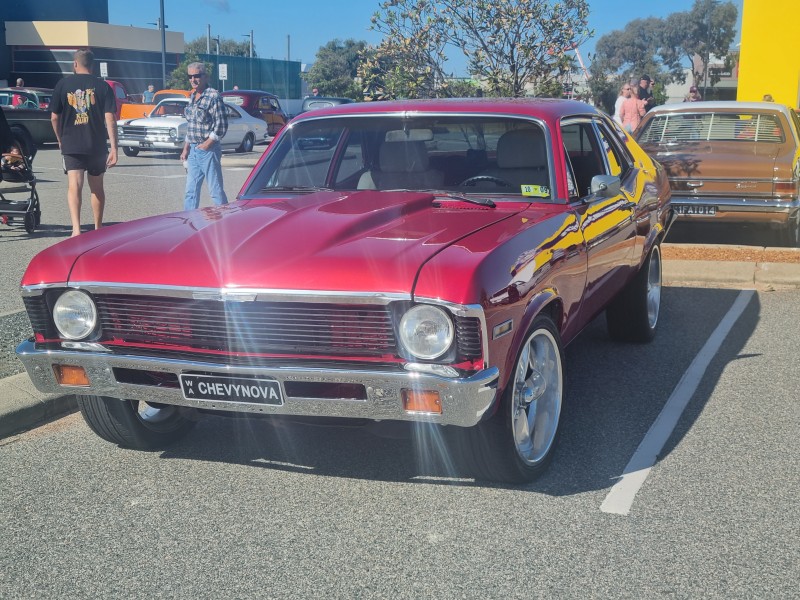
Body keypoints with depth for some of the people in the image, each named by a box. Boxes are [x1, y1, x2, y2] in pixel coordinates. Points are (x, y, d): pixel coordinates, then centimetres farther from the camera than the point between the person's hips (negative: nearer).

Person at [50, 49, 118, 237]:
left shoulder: (63, 85, 0)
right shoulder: (102, 86, -1)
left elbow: (54, 117, 3)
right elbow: (110, 119, -8)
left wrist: (60, 140, 19)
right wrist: (114, 148, -8)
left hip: (71, 145, -1)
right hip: (97, 146, 1)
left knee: (74, 186, -7)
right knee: (97, 188, 16)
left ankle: (76, 229, -26)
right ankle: (98, 228, 29)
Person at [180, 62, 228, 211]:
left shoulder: (213, 96, -11)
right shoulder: (192, 97, 13)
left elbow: (221, 126, -14)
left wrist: (207, 144, -15)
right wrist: (186, 148, 14)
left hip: (209, 150, -8)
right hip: (193, 151, 8)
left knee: (215, 190, -4)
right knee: (191, 191, 11)